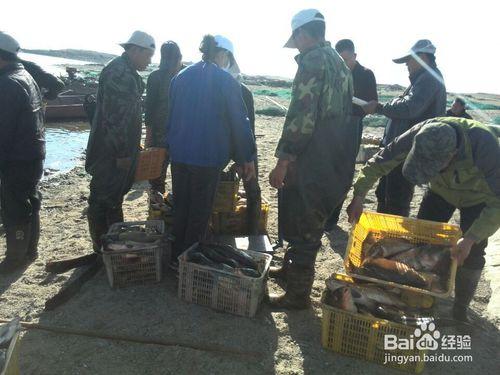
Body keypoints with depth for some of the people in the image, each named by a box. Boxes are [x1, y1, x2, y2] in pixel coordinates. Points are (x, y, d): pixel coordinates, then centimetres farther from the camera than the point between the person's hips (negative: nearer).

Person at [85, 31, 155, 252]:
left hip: (122, 149, 10)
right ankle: (102, 249, 15)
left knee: (115, 195, 19)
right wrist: (121, 152, -21)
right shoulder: (118, 72, -18)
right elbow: (114, 116, -23)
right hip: (112, 151, -10)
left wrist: (132, 146, 22)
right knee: (103, 199, 2)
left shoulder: (129, 72, 14)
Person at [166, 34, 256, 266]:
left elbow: (171, 115, 14)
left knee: (180, 206, 17)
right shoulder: (226, 80, -8)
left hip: (179, 154, 5)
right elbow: (239, 121, -9)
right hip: (208, 157, -5)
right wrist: (248, 158, -4)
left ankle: (176, 256, 27)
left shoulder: (180, 77, 8)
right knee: (200, 212, 8)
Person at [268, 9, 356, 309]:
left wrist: (282, 162, -19)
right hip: (335, 161, 10)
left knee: (304, 228, 2)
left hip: (313, 163, -9)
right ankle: (291, 268, 41)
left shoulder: (313, 61, -13)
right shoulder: (339, 62, 17)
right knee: (299, 219, 23)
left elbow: (302, 116, -22)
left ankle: (298, 294, 15)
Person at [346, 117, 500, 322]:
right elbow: (381, 161, -26)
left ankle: (460, 309, 16)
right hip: (441, 191, 3)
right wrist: (358, 197, -31)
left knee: (471, 255, -6)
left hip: (478, 197, -3)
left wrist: (470, 239, -45)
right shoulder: (420, 135, -34)